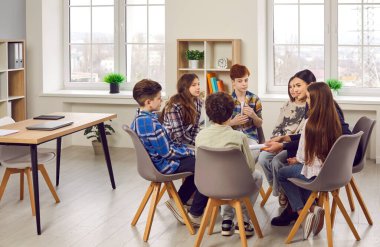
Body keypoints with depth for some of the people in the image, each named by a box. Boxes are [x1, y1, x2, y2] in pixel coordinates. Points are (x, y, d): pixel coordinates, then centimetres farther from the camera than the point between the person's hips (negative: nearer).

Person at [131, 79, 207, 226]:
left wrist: (185, 149, 6)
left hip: (157, 160, 10)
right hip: (165, 165, -10)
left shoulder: (138, 118, 4)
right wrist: (190, 152, -9)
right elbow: (167, 152, -23)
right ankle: (195, 214, 2)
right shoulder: (150, 123, -28)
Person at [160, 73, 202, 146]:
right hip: (172, 143, -7)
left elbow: (195, 126, 6)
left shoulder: (197, 102, 0)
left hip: (188, 142, 7)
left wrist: (196, 142, -6)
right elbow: (179, 134, -22)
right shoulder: (175, 105, -22)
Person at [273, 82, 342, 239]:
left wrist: (296, 160, 11)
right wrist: (299, 159, 21)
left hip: (316, 173, -6)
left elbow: (304, 155, -11)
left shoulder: (311, 123, -18)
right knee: (300, 169, 32)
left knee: (282, 173, 19)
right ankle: (311, 208, 16)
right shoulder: (335, 120, -2)